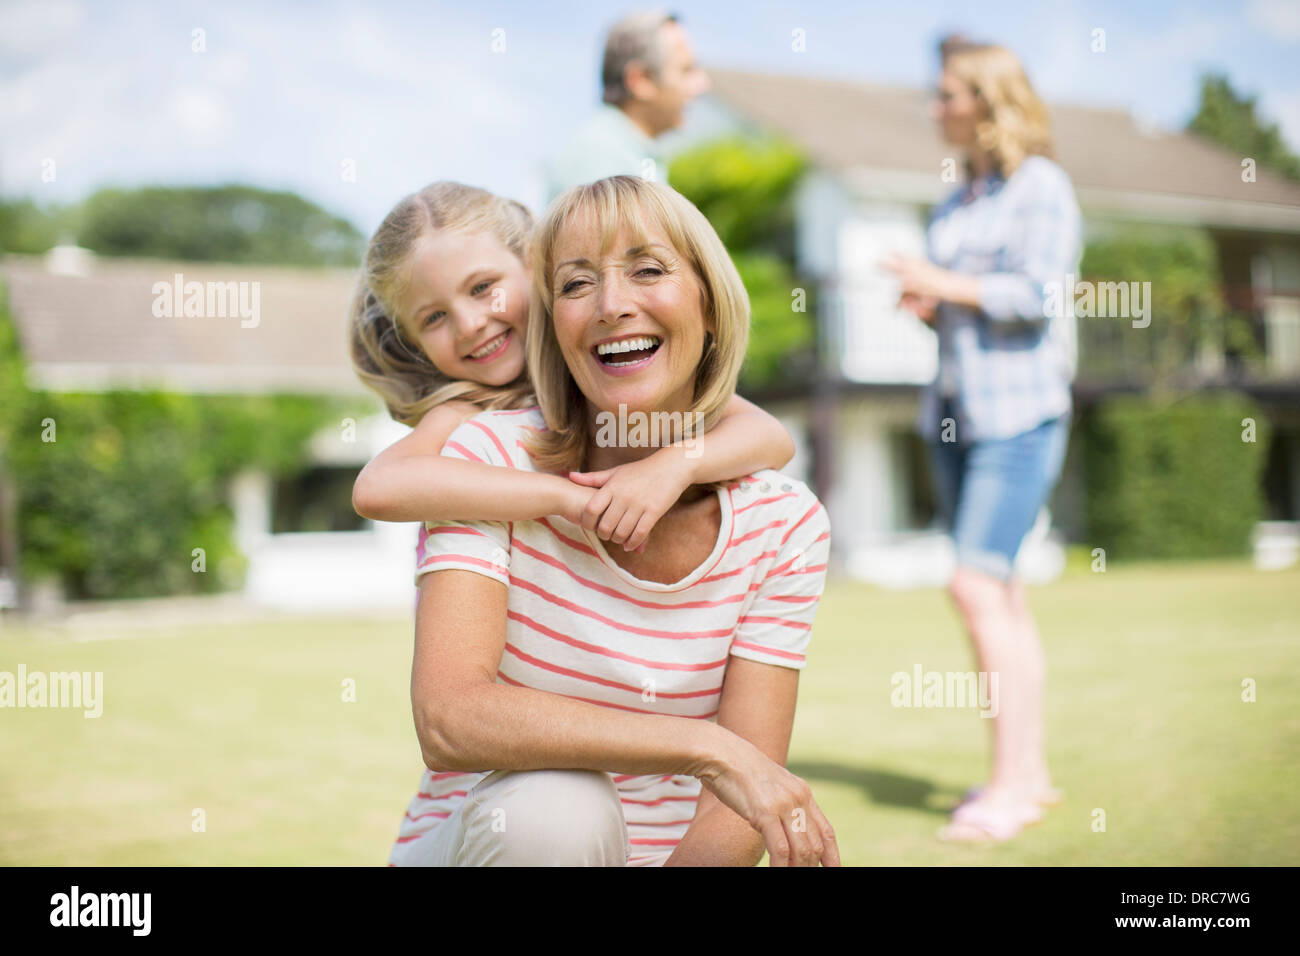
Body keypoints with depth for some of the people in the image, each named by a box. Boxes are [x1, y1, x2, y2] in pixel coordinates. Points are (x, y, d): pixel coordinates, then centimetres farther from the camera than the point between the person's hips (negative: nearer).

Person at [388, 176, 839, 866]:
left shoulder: (785, 525, -5)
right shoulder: (490, 458, -11)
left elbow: (737, 810, -8)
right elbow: (448, 718, -24)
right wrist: (704, 746, -30)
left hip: (672, 855, 1)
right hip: (471, 847, -1)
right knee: (558, 805, -32)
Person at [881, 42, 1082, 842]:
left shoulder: (1041, 185, -4)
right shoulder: (954, 204, 18)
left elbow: (1039, 294, -14)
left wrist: (944, 285, -10)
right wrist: (926, 306, 4)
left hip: (1019, 408, -8)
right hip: (957, 409, 8)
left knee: (977, 584, -16)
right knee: (1001, 593, 7)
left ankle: (1012, 784, -10)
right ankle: (1032, 773, 14)